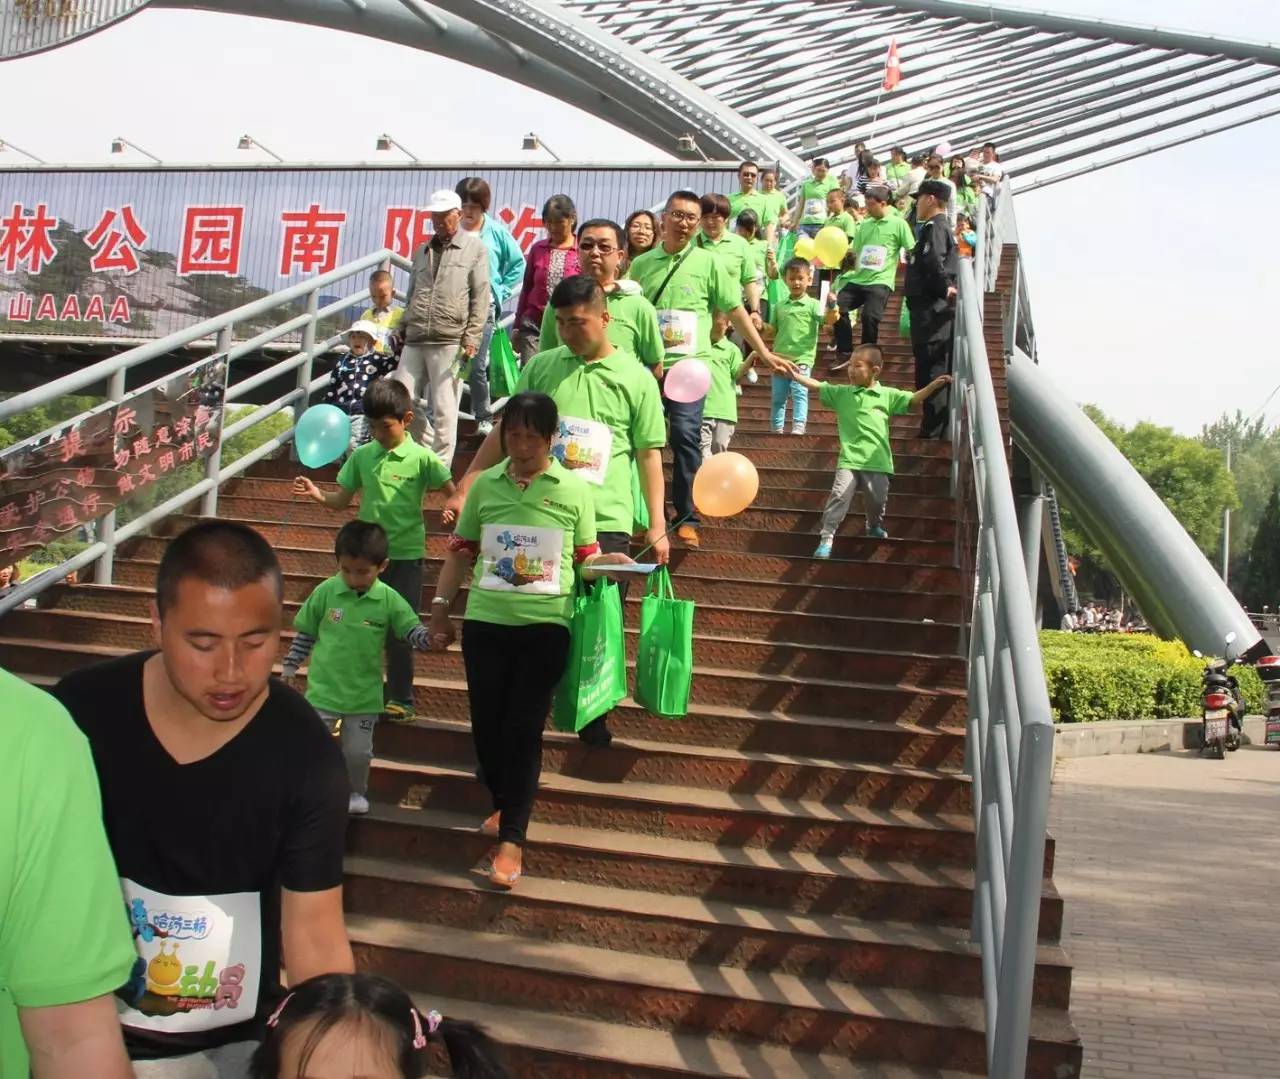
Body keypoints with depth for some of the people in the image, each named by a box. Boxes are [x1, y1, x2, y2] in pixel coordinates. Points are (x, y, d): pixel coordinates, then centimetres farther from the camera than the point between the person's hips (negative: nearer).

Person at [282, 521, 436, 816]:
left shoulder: (390, 600, -9)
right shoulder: (325, 592, -7)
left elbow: (413, 632, -6)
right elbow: (305, 632, 4)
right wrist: (290, 666, 7)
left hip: (364, 694, 0)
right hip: (324, 689, 0)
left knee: (358, 750, 10)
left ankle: (356, 793, 35)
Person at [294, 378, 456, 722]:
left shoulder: (421, 458, -6)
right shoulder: (362, 456, 4)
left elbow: (454, 493, -4)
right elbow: (342, 500, 8)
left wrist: (454, 509, -26)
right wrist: (317, 495, -11)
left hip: (406, 555, -3)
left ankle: (400, 700, 17)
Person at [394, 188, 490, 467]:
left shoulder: (475, 249, 4)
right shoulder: (422, 252, 19)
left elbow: (480, 298, -2)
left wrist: (471, 339, -9)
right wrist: (402, 331, 18)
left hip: (449, 342, -5)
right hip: (415, 341, 6)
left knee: (444, 410, -4)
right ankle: (429, 449, 24)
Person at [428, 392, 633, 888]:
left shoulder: (574, 489, 0)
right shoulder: (485, 485, 6)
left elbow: (584, 557, 6)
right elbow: (460, 551, 13)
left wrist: (609, 562, -16)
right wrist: (440, 610, 12)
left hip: (545, 625, -3)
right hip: (485, 622, 3)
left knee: (523, 728, -2)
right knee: (486, 723, 7)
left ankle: (512, 839, 6)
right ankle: (504, 804, 34)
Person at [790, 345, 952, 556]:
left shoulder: (887, 395, 4)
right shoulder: (841, 393, 5)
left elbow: (913, 400, 5)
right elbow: (816, 386, 5)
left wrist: (934, 385, -8)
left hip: (877, 460, 1)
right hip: (849, 459, -1)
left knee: (878, 498, 5)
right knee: (839, 495, -14)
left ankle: (874, 527, 38)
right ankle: (826, 538, -11)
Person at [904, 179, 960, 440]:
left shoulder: (933, 227, -9)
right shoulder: (943, 228, 22)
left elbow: (933, 263, -23)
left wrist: (944, 290, -17)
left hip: (931, 310, -10)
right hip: (938, 311, 10)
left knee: (930, 373, -10)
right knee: (941, 374, 11)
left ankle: (933, 432, -11)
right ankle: (941, 430, 14)